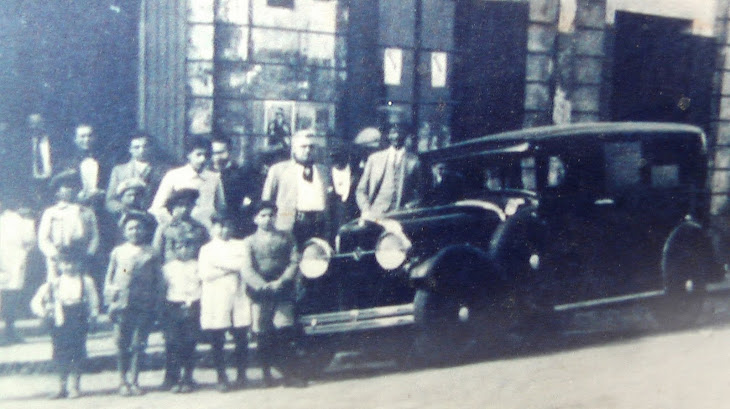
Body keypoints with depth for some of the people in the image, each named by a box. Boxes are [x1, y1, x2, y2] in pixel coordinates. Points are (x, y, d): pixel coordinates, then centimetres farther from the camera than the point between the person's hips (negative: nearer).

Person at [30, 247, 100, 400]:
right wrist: (45, 313, -4)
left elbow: (93, 302, 4)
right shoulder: (54, 283, 8)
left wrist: (91, 317, -6)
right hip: (60, 325, 2)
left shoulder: (86, 281, 3)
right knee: (61, 356, 5)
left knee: (77, 355, -2)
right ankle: (62, 387, 17)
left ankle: (74, 387, 8)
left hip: (79, 323, -2)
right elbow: (36, 302, 9)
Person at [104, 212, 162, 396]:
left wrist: (156, 305, 4)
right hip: (122, 305, 1)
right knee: (122, 345, 1)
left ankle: (134, 381, 12)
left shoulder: (151, 253, 8)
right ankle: (123, 381, 11)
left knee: (139, 345, 2)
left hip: (144, 307, 0)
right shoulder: (117, 252, 11)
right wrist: (110, 301, 3)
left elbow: (158, 280, 9)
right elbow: (109, 277, 12)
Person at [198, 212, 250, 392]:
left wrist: (220, 264, -5)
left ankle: (241, 375, 11)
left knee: (241, 339, -2)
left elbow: (245, 264, -1)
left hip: (238, 298, 1)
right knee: (217, 341, -2)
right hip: (215, 301, -1)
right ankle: (221, 378, 7)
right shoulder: (206, 249, 14)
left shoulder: (240, 246, 17)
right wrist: (231, 268, -5)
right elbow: (205, 274, -2)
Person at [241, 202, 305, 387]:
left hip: (283, 293, 0)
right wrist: (263, 286, -17)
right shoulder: (249, 241, 11)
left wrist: (281, 281, -13)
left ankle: (290, 373, -1)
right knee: (263, 335, 0)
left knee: (284, 331, -9)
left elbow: (294, 262, 3)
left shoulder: (286, 238, 14)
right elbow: (246, 269, -1)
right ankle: (267, 374, 11)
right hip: (259, 294, 0)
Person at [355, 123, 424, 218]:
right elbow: (361, 190, 13)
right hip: (374, 216, 1)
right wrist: (366, 210, -2)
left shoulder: (413, 160, 9)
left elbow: (419, 192, 10)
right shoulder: (374, 158, 14)